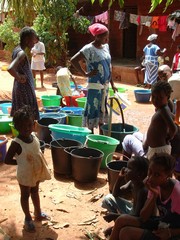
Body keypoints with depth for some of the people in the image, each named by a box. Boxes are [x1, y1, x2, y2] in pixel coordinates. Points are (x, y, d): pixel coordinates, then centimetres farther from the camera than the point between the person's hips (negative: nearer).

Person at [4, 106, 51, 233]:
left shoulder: (34, 136, -9)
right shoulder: (16, 143, -28)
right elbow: (7, 160, -22)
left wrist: (40, 162, -2)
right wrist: (22, 162, -19)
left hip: (36, 172, 6)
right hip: (25, 175, -6)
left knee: (35, 192, 25)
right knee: (25, 195, 14)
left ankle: (38, 213, 46)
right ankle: (28, 218, 33)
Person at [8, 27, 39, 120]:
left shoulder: (16, 50, 7)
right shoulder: (21, 53, -21)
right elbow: (10, 68, -35)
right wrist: (19, 78, -20)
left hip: (18, 87, 9)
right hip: (25, 89, -9)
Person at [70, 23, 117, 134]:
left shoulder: (106, 46, 10)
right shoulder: (89, 49, -13)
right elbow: (74, 60, -20)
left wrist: (112, 84, 15)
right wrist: (86, 74, -16)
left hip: (105, 85, 8)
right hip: (94, 86, -7)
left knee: (102, 110, 16)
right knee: (92, 111, -1)